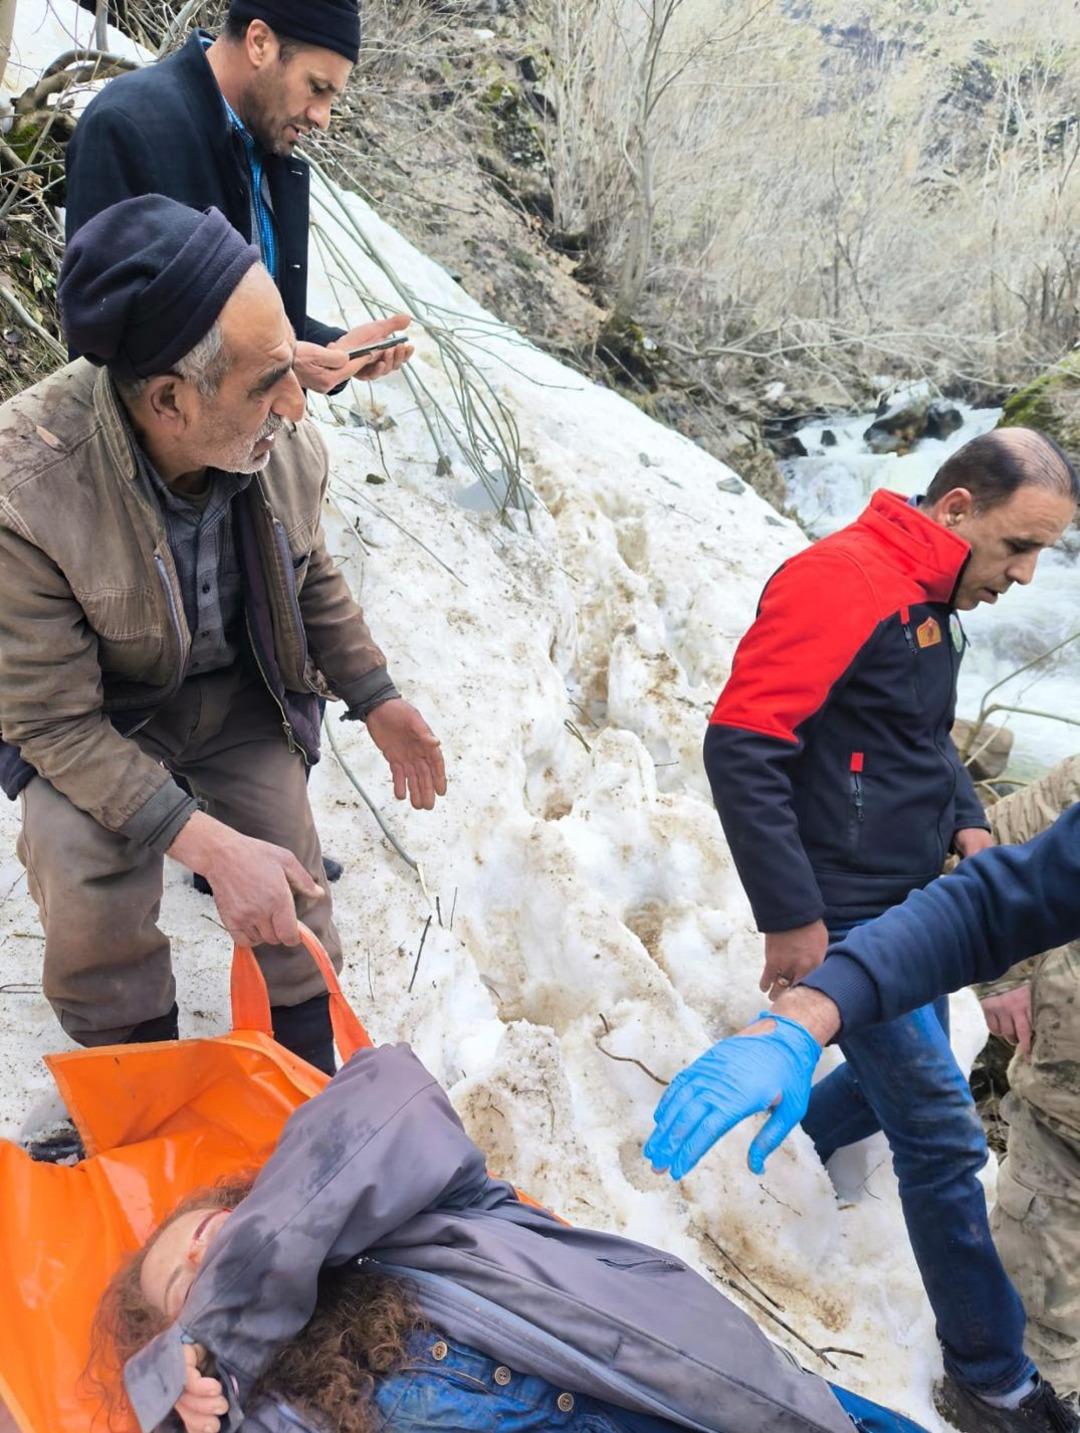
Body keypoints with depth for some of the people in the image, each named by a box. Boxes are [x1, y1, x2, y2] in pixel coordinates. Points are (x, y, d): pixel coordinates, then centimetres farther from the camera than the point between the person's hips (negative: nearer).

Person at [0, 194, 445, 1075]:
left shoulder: (284, 441, -22)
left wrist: (377, 703, 3)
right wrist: (210, 846, -33)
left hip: (243, 690, 4)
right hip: (91, 715, -3)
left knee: (291, 900, 0)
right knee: (95, 912, -23)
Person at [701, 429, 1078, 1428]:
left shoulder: (932, 602, 9)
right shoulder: (841, 581, -20)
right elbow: (741, 746, -25)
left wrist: (967, 821, 7)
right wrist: (789, 916, -23)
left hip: (902, 905, 10)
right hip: (841, 918, -10)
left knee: (898, 1081, 23)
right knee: (942, 1136, -1)